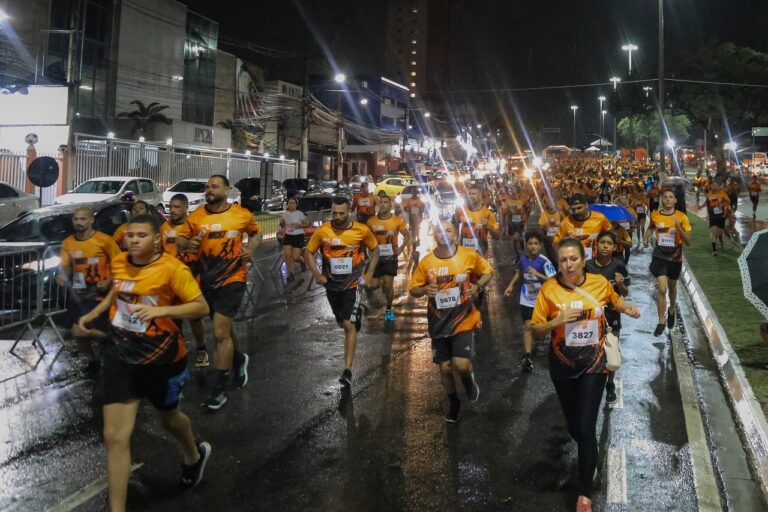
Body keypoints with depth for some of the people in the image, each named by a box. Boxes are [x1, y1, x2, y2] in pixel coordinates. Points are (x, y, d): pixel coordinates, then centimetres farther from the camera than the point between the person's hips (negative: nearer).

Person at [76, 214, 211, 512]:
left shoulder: (172, 269, -19)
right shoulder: (118, 263, -2)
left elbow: (202, 308, -19)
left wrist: (161, 310, -30)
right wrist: (94, 314, 9)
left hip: (162, 358, -3)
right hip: (120, 355, 4)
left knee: (168, 418, 22)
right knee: (114, 437, -3)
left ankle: (195, 456, 57)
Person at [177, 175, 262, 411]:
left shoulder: (242, 214, -6)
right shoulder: (197, 215, -1)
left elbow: (256, 232, 12)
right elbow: (180, 238, 5)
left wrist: (251, 248, -7)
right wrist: (188, 243, -17)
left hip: (232, 278, -4)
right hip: (207, 279, 4)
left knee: (220, 333, -10)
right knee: (223, 328, 20)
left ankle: (220, 389, 1)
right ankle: (238, 359, 50)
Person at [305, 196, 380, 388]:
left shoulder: (362, 230, -13)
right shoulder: (322, 231, -11)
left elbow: (374, 249, 4)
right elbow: (309, 252, 1)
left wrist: (369, 274, -4)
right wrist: (317, 274, -11)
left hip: (353, 284, -3)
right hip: (332, 284, 3)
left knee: (349, 325, -14)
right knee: (342, 323, 21)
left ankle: (347, 371, -13)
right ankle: (356, 315, 59)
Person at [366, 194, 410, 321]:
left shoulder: (397, 221, -8)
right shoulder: (371, 221, -6)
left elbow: (407, 236, 2)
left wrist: (400, 249, -10)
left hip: (390, 257, -1)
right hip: (376, 257, 1)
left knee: (388, 285, -4)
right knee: (373, 285, 0)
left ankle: (389, 310, 15)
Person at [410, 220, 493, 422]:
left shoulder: (469, 255, -8)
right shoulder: (426, 262, -5)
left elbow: (488, 272, 9)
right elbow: (413, 290, 4)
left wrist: (477, 286, -10)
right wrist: (425, 290, -19)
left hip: (464, 321, -2)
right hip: (439, 324, 2)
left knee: (461, 365, -16)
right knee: (445, 368, 8)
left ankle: (468, 378, 23)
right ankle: (454, 403, 36)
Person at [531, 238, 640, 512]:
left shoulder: (600, 282, -9)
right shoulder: (549, 288, -13)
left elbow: (615, 299, 16)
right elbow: (536, 330, -9)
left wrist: (628, 309, -5)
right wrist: (558, 321, -26)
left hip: (593, 364, -1)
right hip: (563, 365, 1)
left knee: (587, 427, -7)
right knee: (573, 425, 16)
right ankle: (590, 458, 51)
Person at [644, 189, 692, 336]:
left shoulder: (682, 217, -11)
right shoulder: (655, 215, -4)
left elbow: (688, 241, -13)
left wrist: (678, 227, -26)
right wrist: (646, 238, 1)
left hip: (675, 258, 0)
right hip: (659, 257, 0)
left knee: (672, 288, 20)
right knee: (662, 289, -13)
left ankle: (671, 311, 49)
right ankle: (661, 322, -3)